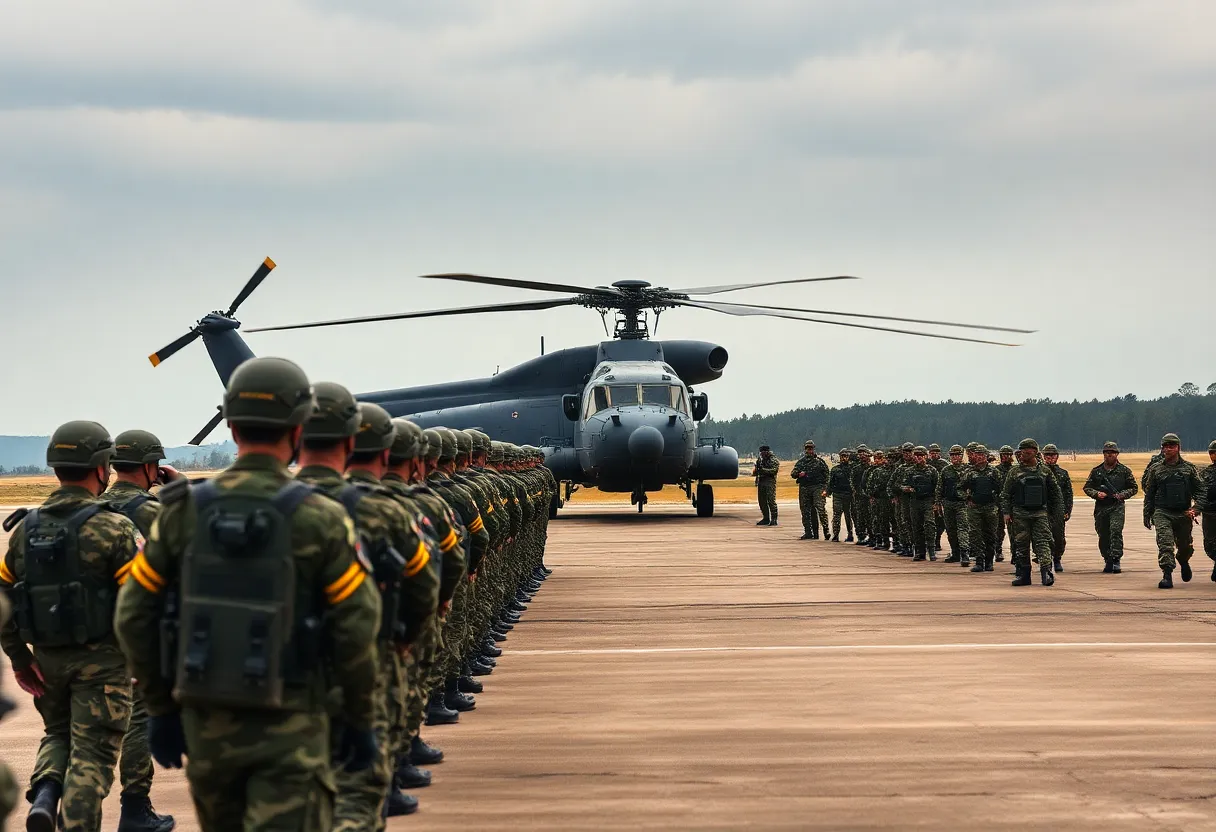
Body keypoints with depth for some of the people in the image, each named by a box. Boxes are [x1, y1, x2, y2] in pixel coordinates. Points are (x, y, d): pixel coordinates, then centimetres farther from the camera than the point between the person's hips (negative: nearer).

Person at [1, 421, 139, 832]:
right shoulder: (114, 528, -13)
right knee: (91, 754, 2)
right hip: (101, 660, -5)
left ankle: (44, 793, 0)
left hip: (48, 658, 5)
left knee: (57, 733, 24)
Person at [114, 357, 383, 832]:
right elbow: (356, 629, -10)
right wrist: (359, 721, 2)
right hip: (289, 728, -4)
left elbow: (134, 617, 2)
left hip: (206, 721, 4)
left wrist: (161, 708, 12)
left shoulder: (183, 512, 0)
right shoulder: (320, 519, -9)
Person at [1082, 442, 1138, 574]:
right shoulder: (1096, 471, 9)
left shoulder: (1124, 471, 6)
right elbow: (1087, 487, 12)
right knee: (1103, 536, 6)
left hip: (1117, 507, -3)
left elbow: (1134, 488, 10)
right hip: (1100, 508, 3)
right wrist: (1096, 494, -8)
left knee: (1116, 531, -19)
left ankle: (1116, 560, -19)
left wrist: (1122, 495, -8)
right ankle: (1108, 562, 17)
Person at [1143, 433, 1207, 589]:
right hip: (1162, 513, -1)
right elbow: (1149, 494, 10)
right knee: (1165, 543, -19)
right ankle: (1167, 576, -23)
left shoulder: (1189, 468, 5)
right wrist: (1147, 516, 9)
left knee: (1185, 546, 13)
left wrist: (1196, 508, -12)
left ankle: (1183, 561, 47)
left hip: (1184, 514, 1)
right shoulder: (1155, 469, 5)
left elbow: (1201, 491, 4)